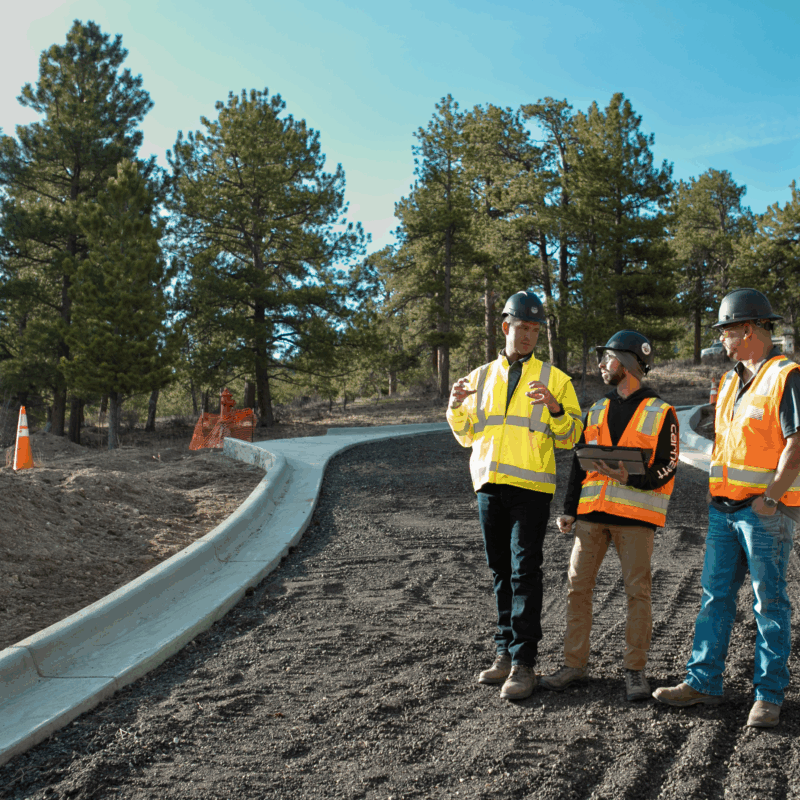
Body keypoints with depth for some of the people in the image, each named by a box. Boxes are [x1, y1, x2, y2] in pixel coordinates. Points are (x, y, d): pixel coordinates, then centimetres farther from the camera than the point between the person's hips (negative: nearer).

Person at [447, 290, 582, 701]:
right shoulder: (480, 377, 14)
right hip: (489, 484, 4)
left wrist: (555, 408, -18)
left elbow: (569, 437, 1)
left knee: (525, 571, -9)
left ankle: (523, 663, -5)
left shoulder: (553, 378, 5)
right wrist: (456, 408, -1)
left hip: (531, 488, -4)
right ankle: (506, 654, 20)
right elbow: (467, 436, 18)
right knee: (500, 573, 10)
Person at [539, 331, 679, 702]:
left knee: (638, 591, -1)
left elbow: (666, 466, -4)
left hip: (634, 515, -4)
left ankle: (635, 670, 10)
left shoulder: (660, 413, 1)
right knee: (578, 586, 4)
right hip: (592, 512, 5)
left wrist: (630, 477, -20)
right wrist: (569, 510, 9)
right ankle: (574, 663, 13)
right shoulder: (596, 411, 15)